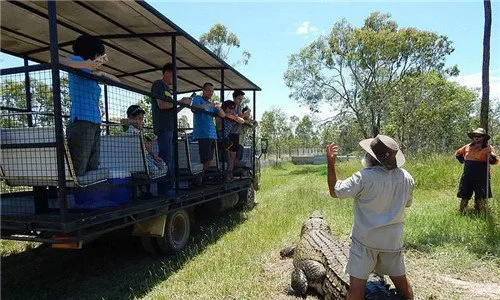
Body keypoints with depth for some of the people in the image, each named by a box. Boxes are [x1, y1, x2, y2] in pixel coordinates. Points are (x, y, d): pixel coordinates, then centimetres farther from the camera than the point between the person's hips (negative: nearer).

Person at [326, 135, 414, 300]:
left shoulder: (364, 177, -23)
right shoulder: (407, 178, -5)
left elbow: (334, 191, -14)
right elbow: (406, 203, 12)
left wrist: (331, 163, -9)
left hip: (365, 239, -5)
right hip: (393, 239, 6)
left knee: (357, 286, 4)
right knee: (401, 280, 24)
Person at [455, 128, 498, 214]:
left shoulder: (488, 148, -2)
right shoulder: (468, 147, 9)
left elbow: (495, 161, -11)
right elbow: (457, 153, 25)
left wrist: (490, 154, -29)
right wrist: (463, 161, 11)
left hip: (481, 177, -4)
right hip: (467, 175, 4)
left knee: (481, 197, 1)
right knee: (464, 195, 9)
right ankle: (460, 212, 18)